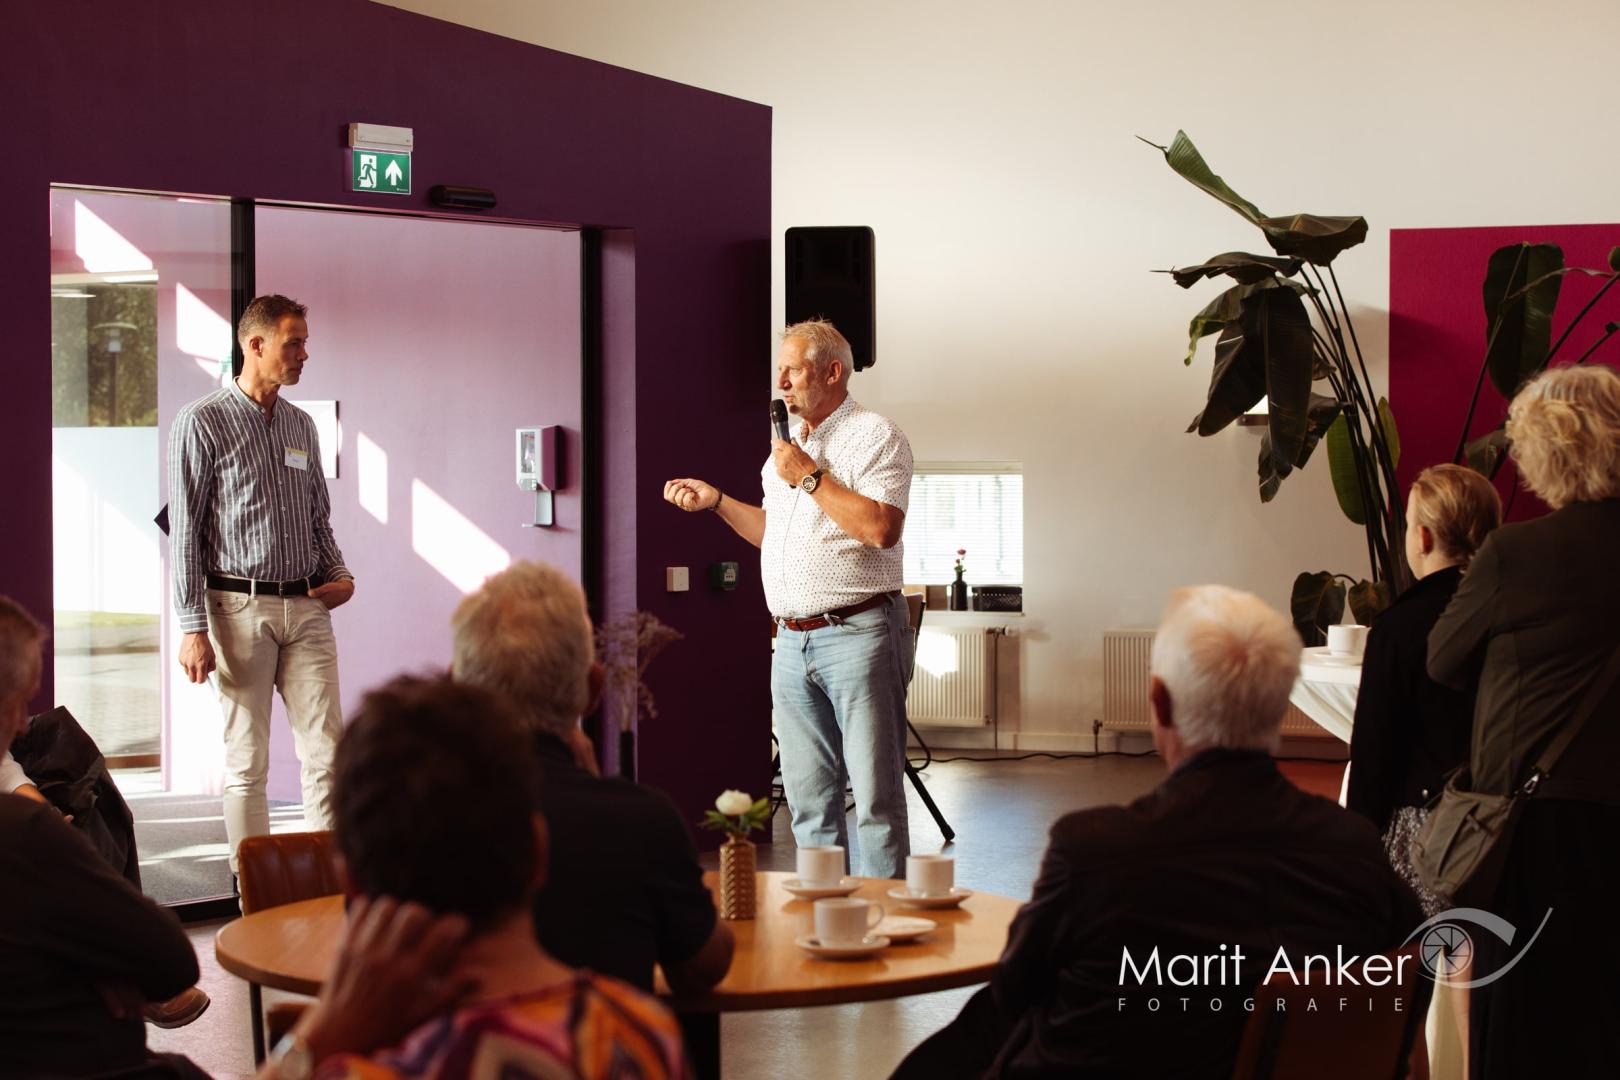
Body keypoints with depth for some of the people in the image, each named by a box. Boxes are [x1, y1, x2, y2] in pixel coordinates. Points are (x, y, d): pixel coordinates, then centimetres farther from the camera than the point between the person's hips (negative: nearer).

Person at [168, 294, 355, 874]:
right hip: (240, 608, -5)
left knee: (328, 754, 0)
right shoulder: (202, 423, -3)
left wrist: (341, 576, 6)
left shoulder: (302, 425, 15)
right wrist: (193, 628, -12)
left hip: (306, 607, 5)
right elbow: (185, 532, -6)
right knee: (247, 764, 1)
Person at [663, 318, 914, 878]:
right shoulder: (788, 445, 19)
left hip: (856, 636, -8)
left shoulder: (875, 436, -6)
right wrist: (716, 500, 17)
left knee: (875, 795, -6)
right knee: (808, 797, 10)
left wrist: (810, 477, -14)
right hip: (793, 643, 8)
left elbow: (881, 528, -20)